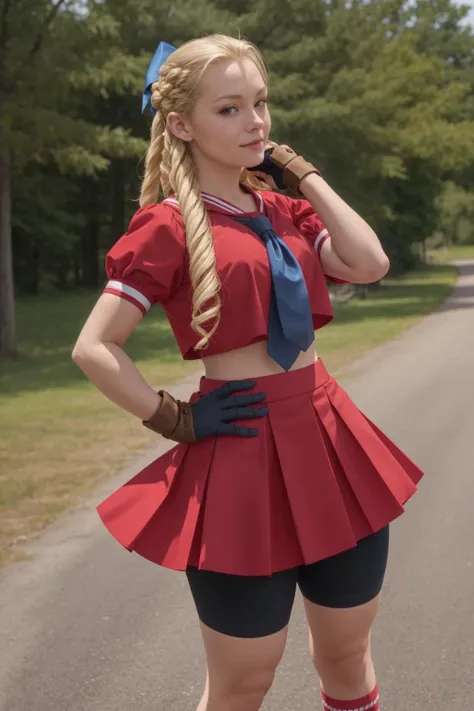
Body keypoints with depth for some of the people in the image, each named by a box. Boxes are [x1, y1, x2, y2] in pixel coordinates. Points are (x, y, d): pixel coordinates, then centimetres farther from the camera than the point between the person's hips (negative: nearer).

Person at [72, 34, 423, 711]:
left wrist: (302, 172, 1)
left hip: (329, 442, 6)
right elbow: (93, 350, -10)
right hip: (242, 451, -6)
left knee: (347, 655, 19)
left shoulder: (285, 208, 11)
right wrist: (175, 421, -9)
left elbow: (369, 263, -5)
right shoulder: (167, 226, -9)